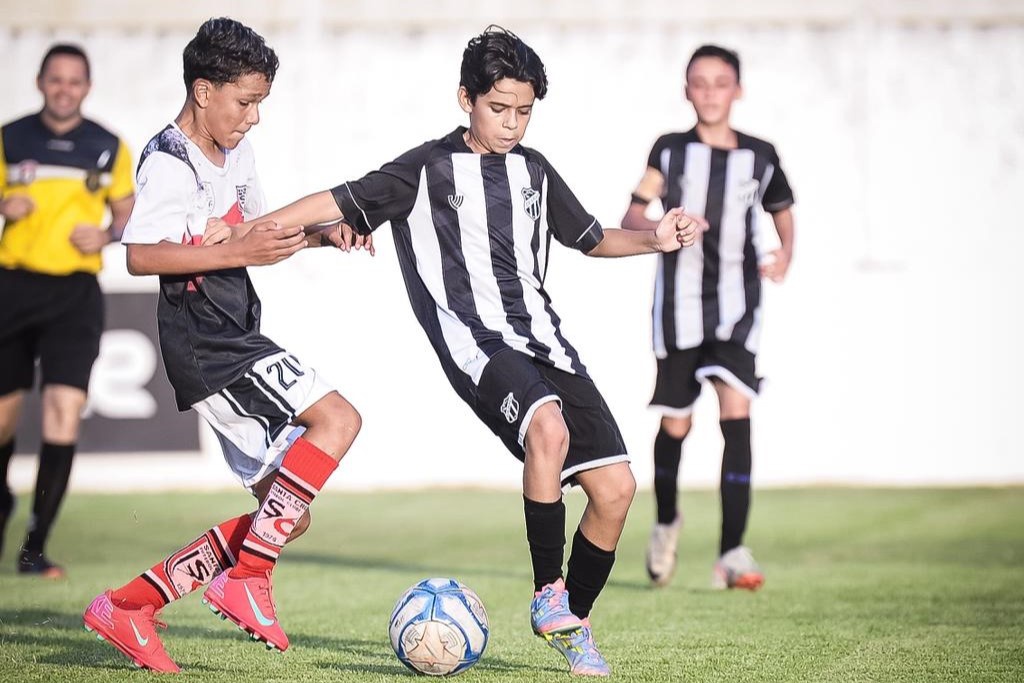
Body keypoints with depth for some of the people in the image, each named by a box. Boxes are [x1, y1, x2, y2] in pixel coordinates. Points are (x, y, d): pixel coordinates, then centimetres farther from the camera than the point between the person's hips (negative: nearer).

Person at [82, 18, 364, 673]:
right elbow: (139, 254, -23)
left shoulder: (236, 152, 15)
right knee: (337, 418, -24)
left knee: (287, 513, 8)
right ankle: (246, 580, -19)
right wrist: (239, 252, -29)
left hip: (238, 343, 10)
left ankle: (128, 607, 11)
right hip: (205, 347, -10)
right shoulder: (169, 161, -12)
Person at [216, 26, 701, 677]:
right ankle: (548, 594, -20)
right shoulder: (430, 169, 3)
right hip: (476, 342, -6)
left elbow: (591, 238, 28)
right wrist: (247, 231, -7)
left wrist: (655, 239, 11)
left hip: (546, 341, 6)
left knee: (615, 486, -5)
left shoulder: (533, 170, 17)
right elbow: (340, 203, 1)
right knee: (549, 427, -36)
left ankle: (574, 624, 16)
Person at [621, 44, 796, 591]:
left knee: (736, 413, -16)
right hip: (678, 306, 0)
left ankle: (732, 554, -17)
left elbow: (782, 209, 21)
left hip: (736, 308, 0)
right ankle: (666, 523, 38)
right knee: (675, 424, 9)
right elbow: (630, 218, -5)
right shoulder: (670, 151, 2)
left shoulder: (760, 157, 5)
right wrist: (655, 228, -28)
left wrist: (786, 252, 0)